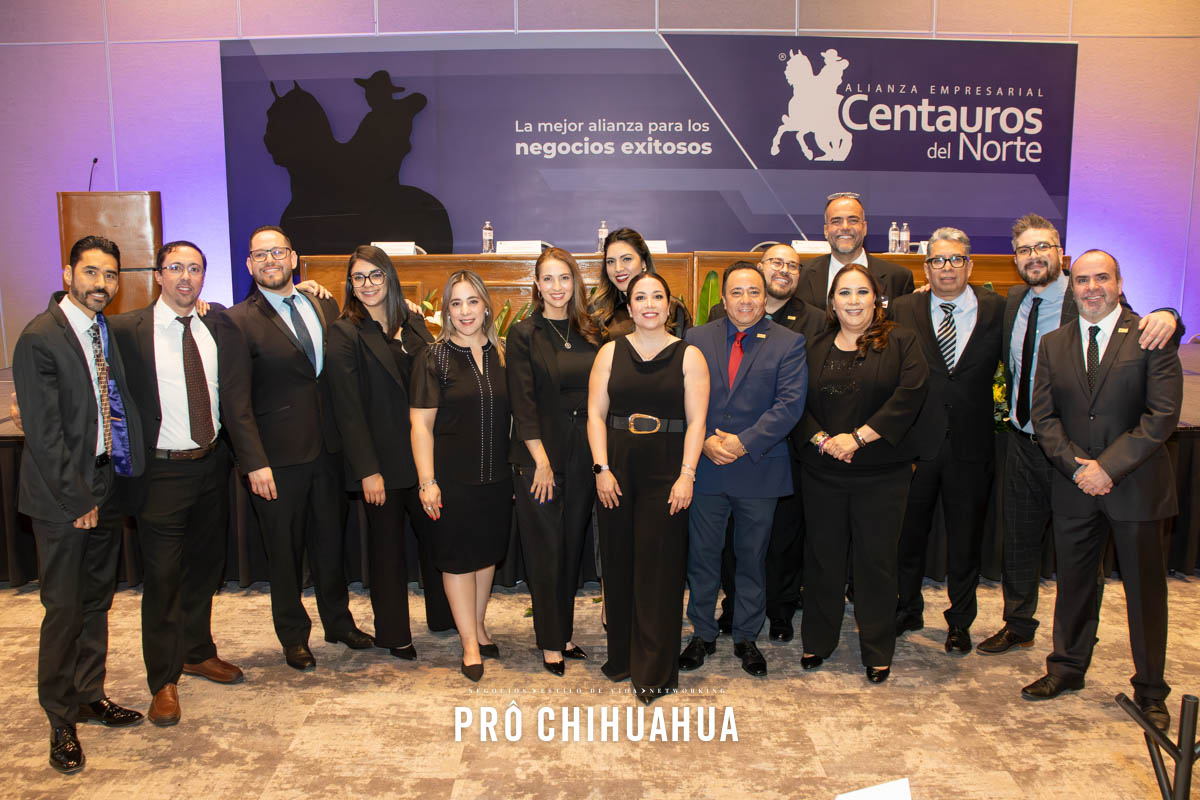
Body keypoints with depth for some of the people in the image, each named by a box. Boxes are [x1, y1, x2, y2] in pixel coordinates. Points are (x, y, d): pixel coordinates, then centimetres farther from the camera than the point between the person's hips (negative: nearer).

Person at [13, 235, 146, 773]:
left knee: (97, 602, 15)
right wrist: (77, 498, -14)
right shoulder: (40, 337, -13)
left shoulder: (110, 331, 8)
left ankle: (90, 695, 31)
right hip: (62, 495, -6)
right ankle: (61, 719, 19)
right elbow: (43, 431, -15)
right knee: (64, 609, 3)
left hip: (106, 486, 6)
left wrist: (117, 477, 4)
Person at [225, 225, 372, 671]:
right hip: (278, 455, -4)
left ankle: (338, 621, 35)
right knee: (285, 550, 10)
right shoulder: (239, 321, -7)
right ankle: (293, 636, 28)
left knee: (331, 540, 16)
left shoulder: (325, 308, 8)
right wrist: (254, 461, -16)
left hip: (328, 449, 4)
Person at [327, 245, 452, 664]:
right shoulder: (344, 333, -7)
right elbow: (347, 408, -11)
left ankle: (443, 615, 31)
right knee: (387, 544, 8)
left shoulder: (412, 323, 8)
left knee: (435, 534, 12)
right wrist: (367, 470, -15)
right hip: (380, 458, -4)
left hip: (422, 452, 5)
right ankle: (393, 634, 24)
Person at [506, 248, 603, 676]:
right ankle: (551, 643, 15)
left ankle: (565, 633, 25)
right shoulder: (523, 334, -4)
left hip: (583, 456, 4)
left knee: (573, 546, 12)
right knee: (545, 549, 3)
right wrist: (541, 460, -14)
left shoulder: (590, 334, 8)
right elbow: (522, 401, -9)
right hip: (539, 457, -4)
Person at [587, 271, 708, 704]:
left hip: (666, 471, -2)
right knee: (618, 565, 8)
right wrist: (602, 468, -6)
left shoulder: (688, 356, 3)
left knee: (659, 569, 1)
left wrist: (686, 475, -11)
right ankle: (622, 656, 25)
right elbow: (596, 413, 4)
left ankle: (655, 671, 12)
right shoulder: (611, 352, 8)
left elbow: (696, 421, -2)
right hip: (618, 469, 2)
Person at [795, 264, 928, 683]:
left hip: (882, 474, -2)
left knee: (877, 559, 5)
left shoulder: (900, 342, 1)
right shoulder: (814, 349, 9)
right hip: (822, 472, 2)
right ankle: (817, 641, 26)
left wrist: (858, 437, -16)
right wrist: (821, 439, -12)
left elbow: (910, 395, -12)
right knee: (823, 555, 10)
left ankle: (878, 652, 20)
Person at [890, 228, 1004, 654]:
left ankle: (960, 622, 31)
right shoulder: (902, 310, -1)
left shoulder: (997, 310, 1)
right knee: (908, 534, 13)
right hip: (916, 442, 0)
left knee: (965, 540, 12)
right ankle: (907, 610, 34)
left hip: (970, 445, 0)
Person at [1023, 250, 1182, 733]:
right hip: (1074, 487, 3)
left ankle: (1149, 691, 23)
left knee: (1145, 589, 7)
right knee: (1073, 582, 14)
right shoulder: (1054, 345, 7)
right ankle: (1067, 668, 31)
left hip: (1136, 485, -3)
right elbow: (1042, 416, 4)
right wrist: (1077, 465, -10)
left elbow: (1163, 414, -11)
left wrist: (1108, 466, -16)